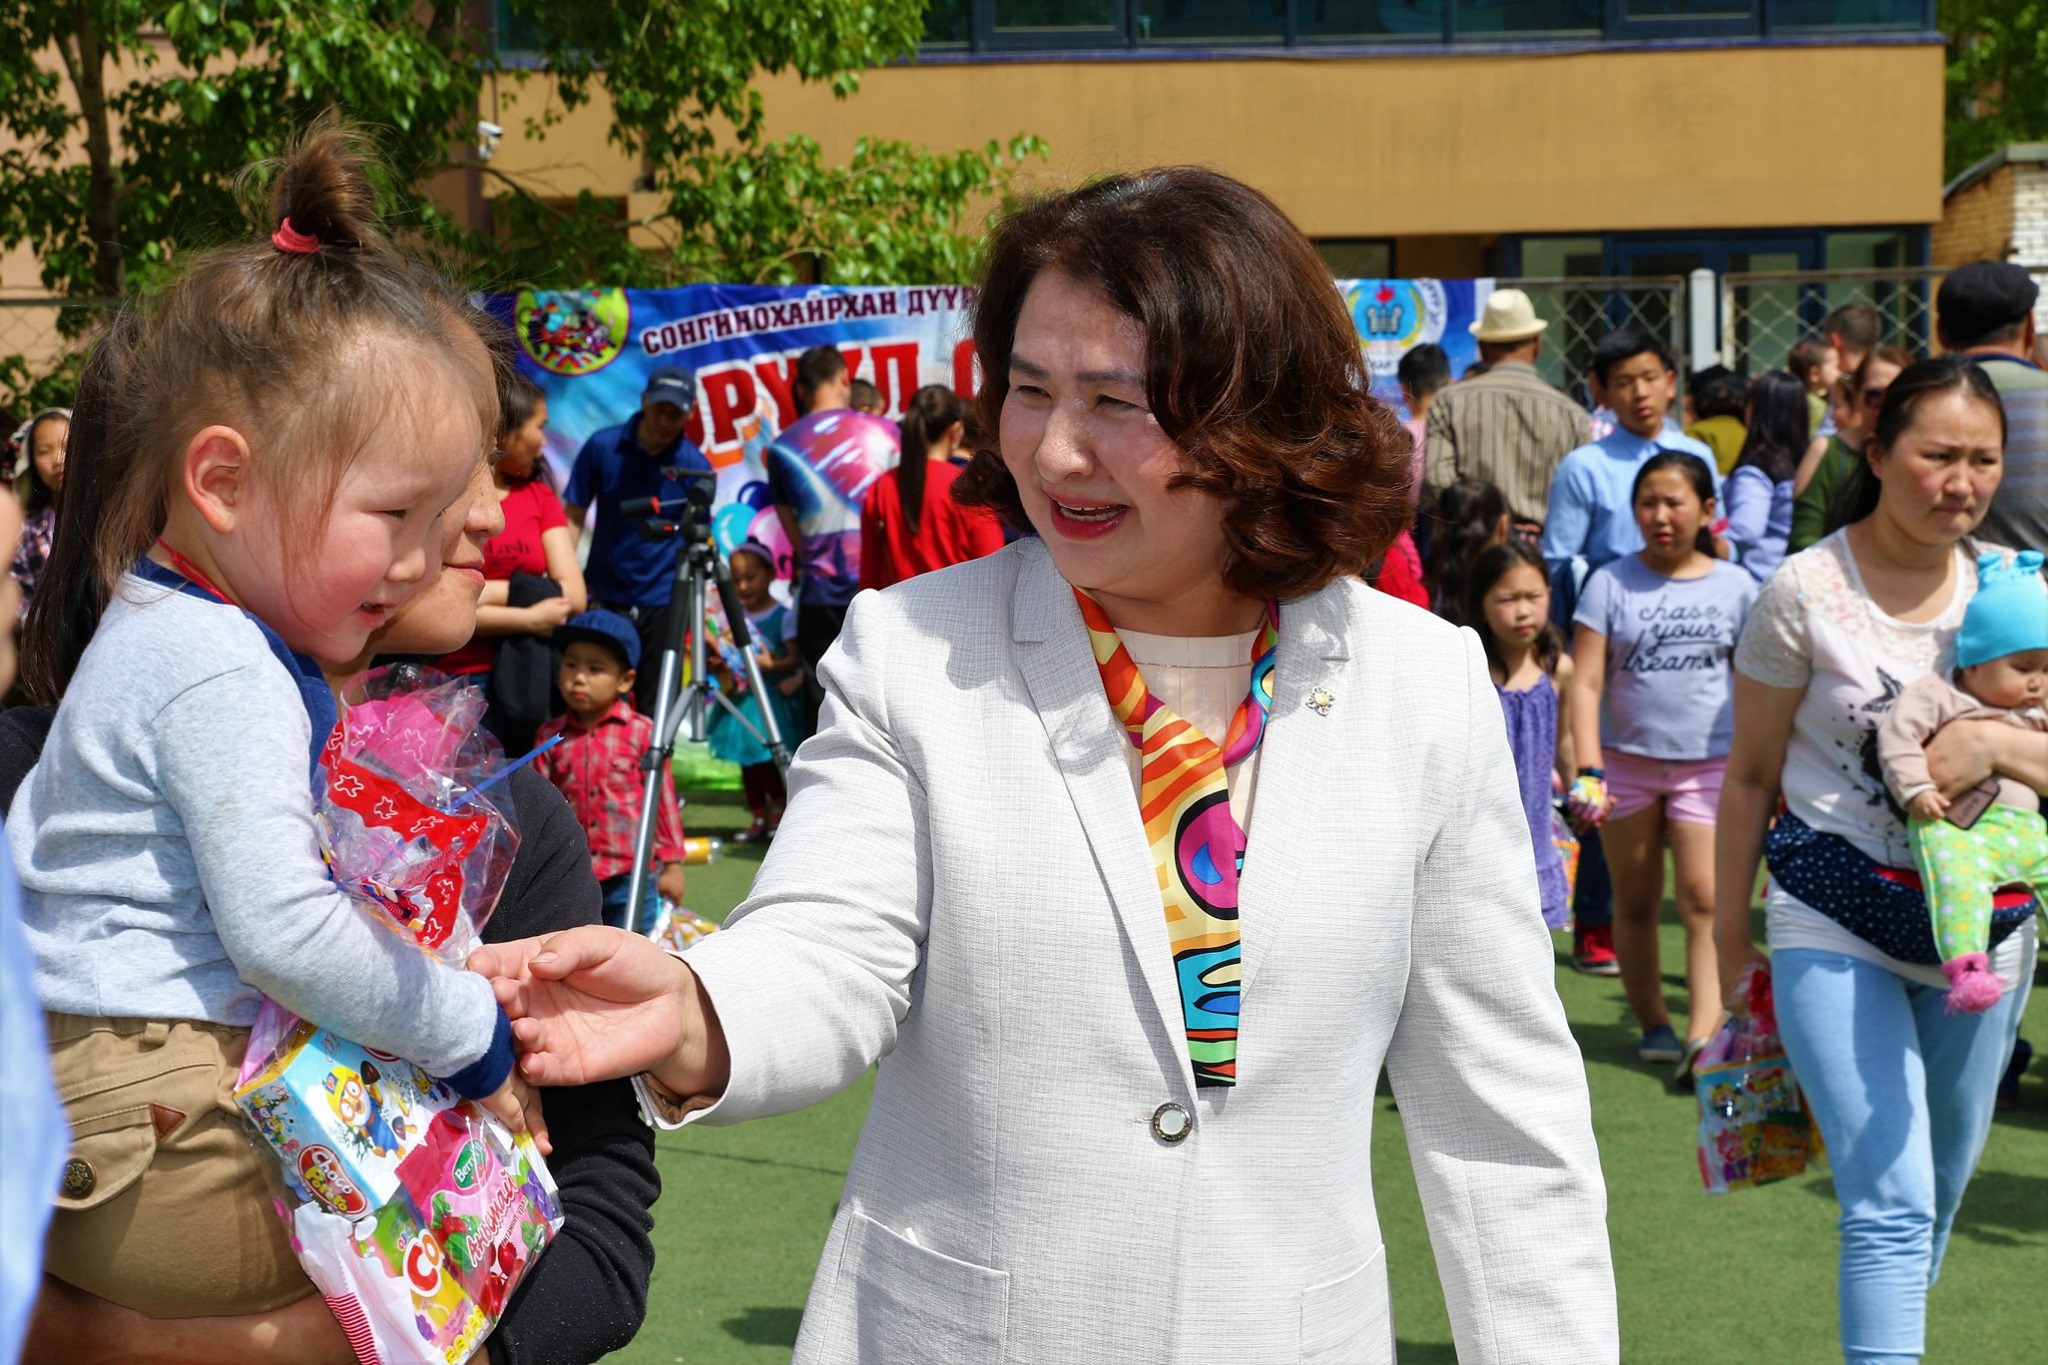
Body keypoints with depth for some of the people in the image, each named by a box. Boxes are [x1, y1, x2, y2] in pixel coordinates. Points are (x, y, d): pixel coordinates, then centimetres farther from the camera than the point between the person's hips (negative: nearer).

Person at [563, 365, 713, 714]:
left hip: (663, 603, -1)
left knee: (654, 710, 5)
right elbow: (573, 517, 1)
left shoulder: (695, 465, -5)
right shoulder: (602, 446, -4)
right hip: (604, 598, 1)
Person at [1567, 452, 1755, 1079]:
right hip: (1627, 761, 1)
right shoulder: (1611, 582, -1)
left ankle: (1703, 1035, -18)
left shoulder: (1735, 586, 3)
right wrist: (1588, 767, -16)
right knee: (1634, 901, 10)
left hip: (1709, 762, -1)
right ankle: (1653, 1023, 24)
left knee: (1703, 898, -13)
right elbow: (1585, 681, -6)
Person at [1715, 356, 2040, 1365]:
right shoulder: (1806, 591, -9)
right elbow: (1751, 774, -1)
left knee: (1940, 1188, 17)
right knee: (1890, 1201, -13)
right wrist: (1729, 932, 3)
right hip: (1836, 923, -4)